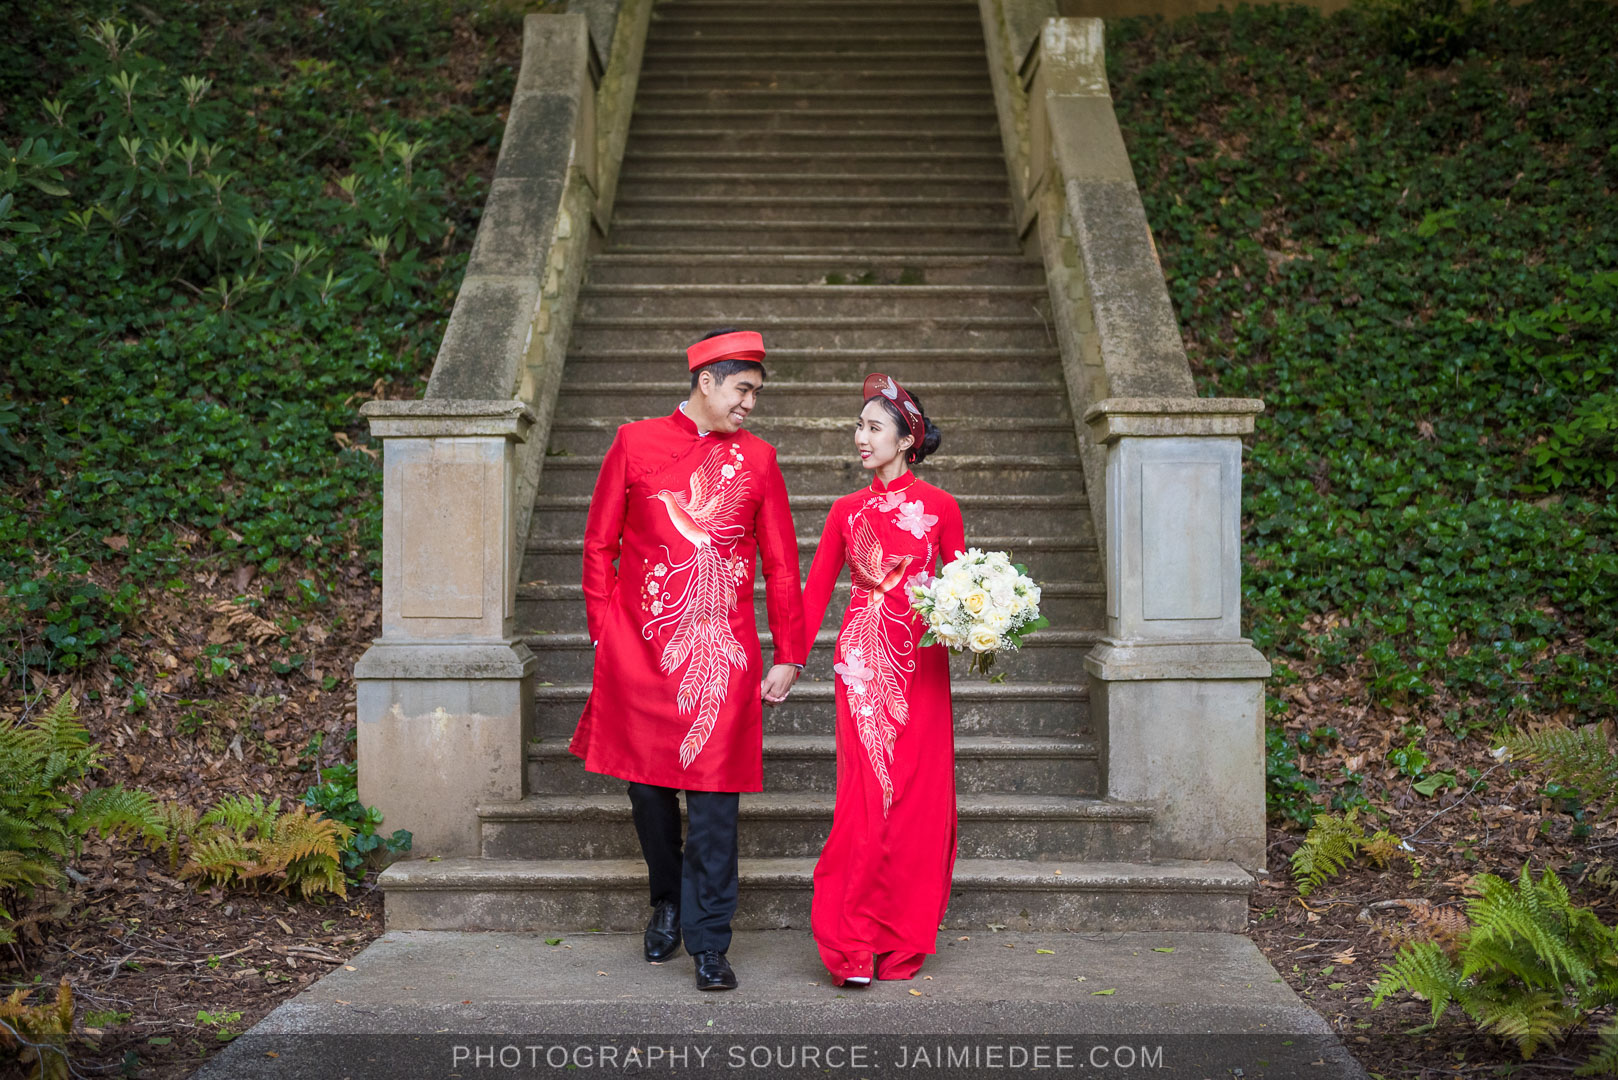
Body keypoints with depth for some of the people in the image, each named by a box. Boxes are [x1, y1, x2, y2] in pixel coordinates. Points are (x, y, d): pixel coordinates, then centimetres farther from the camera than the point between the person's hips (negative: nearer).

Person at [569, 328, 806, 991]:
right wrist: (604, 633, 2)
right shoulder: (635, 444, 4)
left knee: (714, 798, -2)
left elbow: (781, 566, 10)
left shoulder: (757, 459, 8)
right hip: (641, 651, 0)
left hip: (721, 655, 0)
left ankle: (708, 944, 7)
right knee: (647, 783, 10)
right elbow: (599, 544, 8)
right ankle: (667, 903, 35)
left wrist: (788, 658, 6)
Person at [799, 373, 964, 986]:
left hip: (921, 663, -1)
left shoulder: (939, 506, 4)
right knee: (867, 794, -6)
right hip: (862, 659, 1)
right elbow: (816, 590, 9)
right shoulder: (847, 511, 10)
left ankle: (903, 944, 13)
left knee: (919, 797, 0)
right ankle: (852, 946, 0)